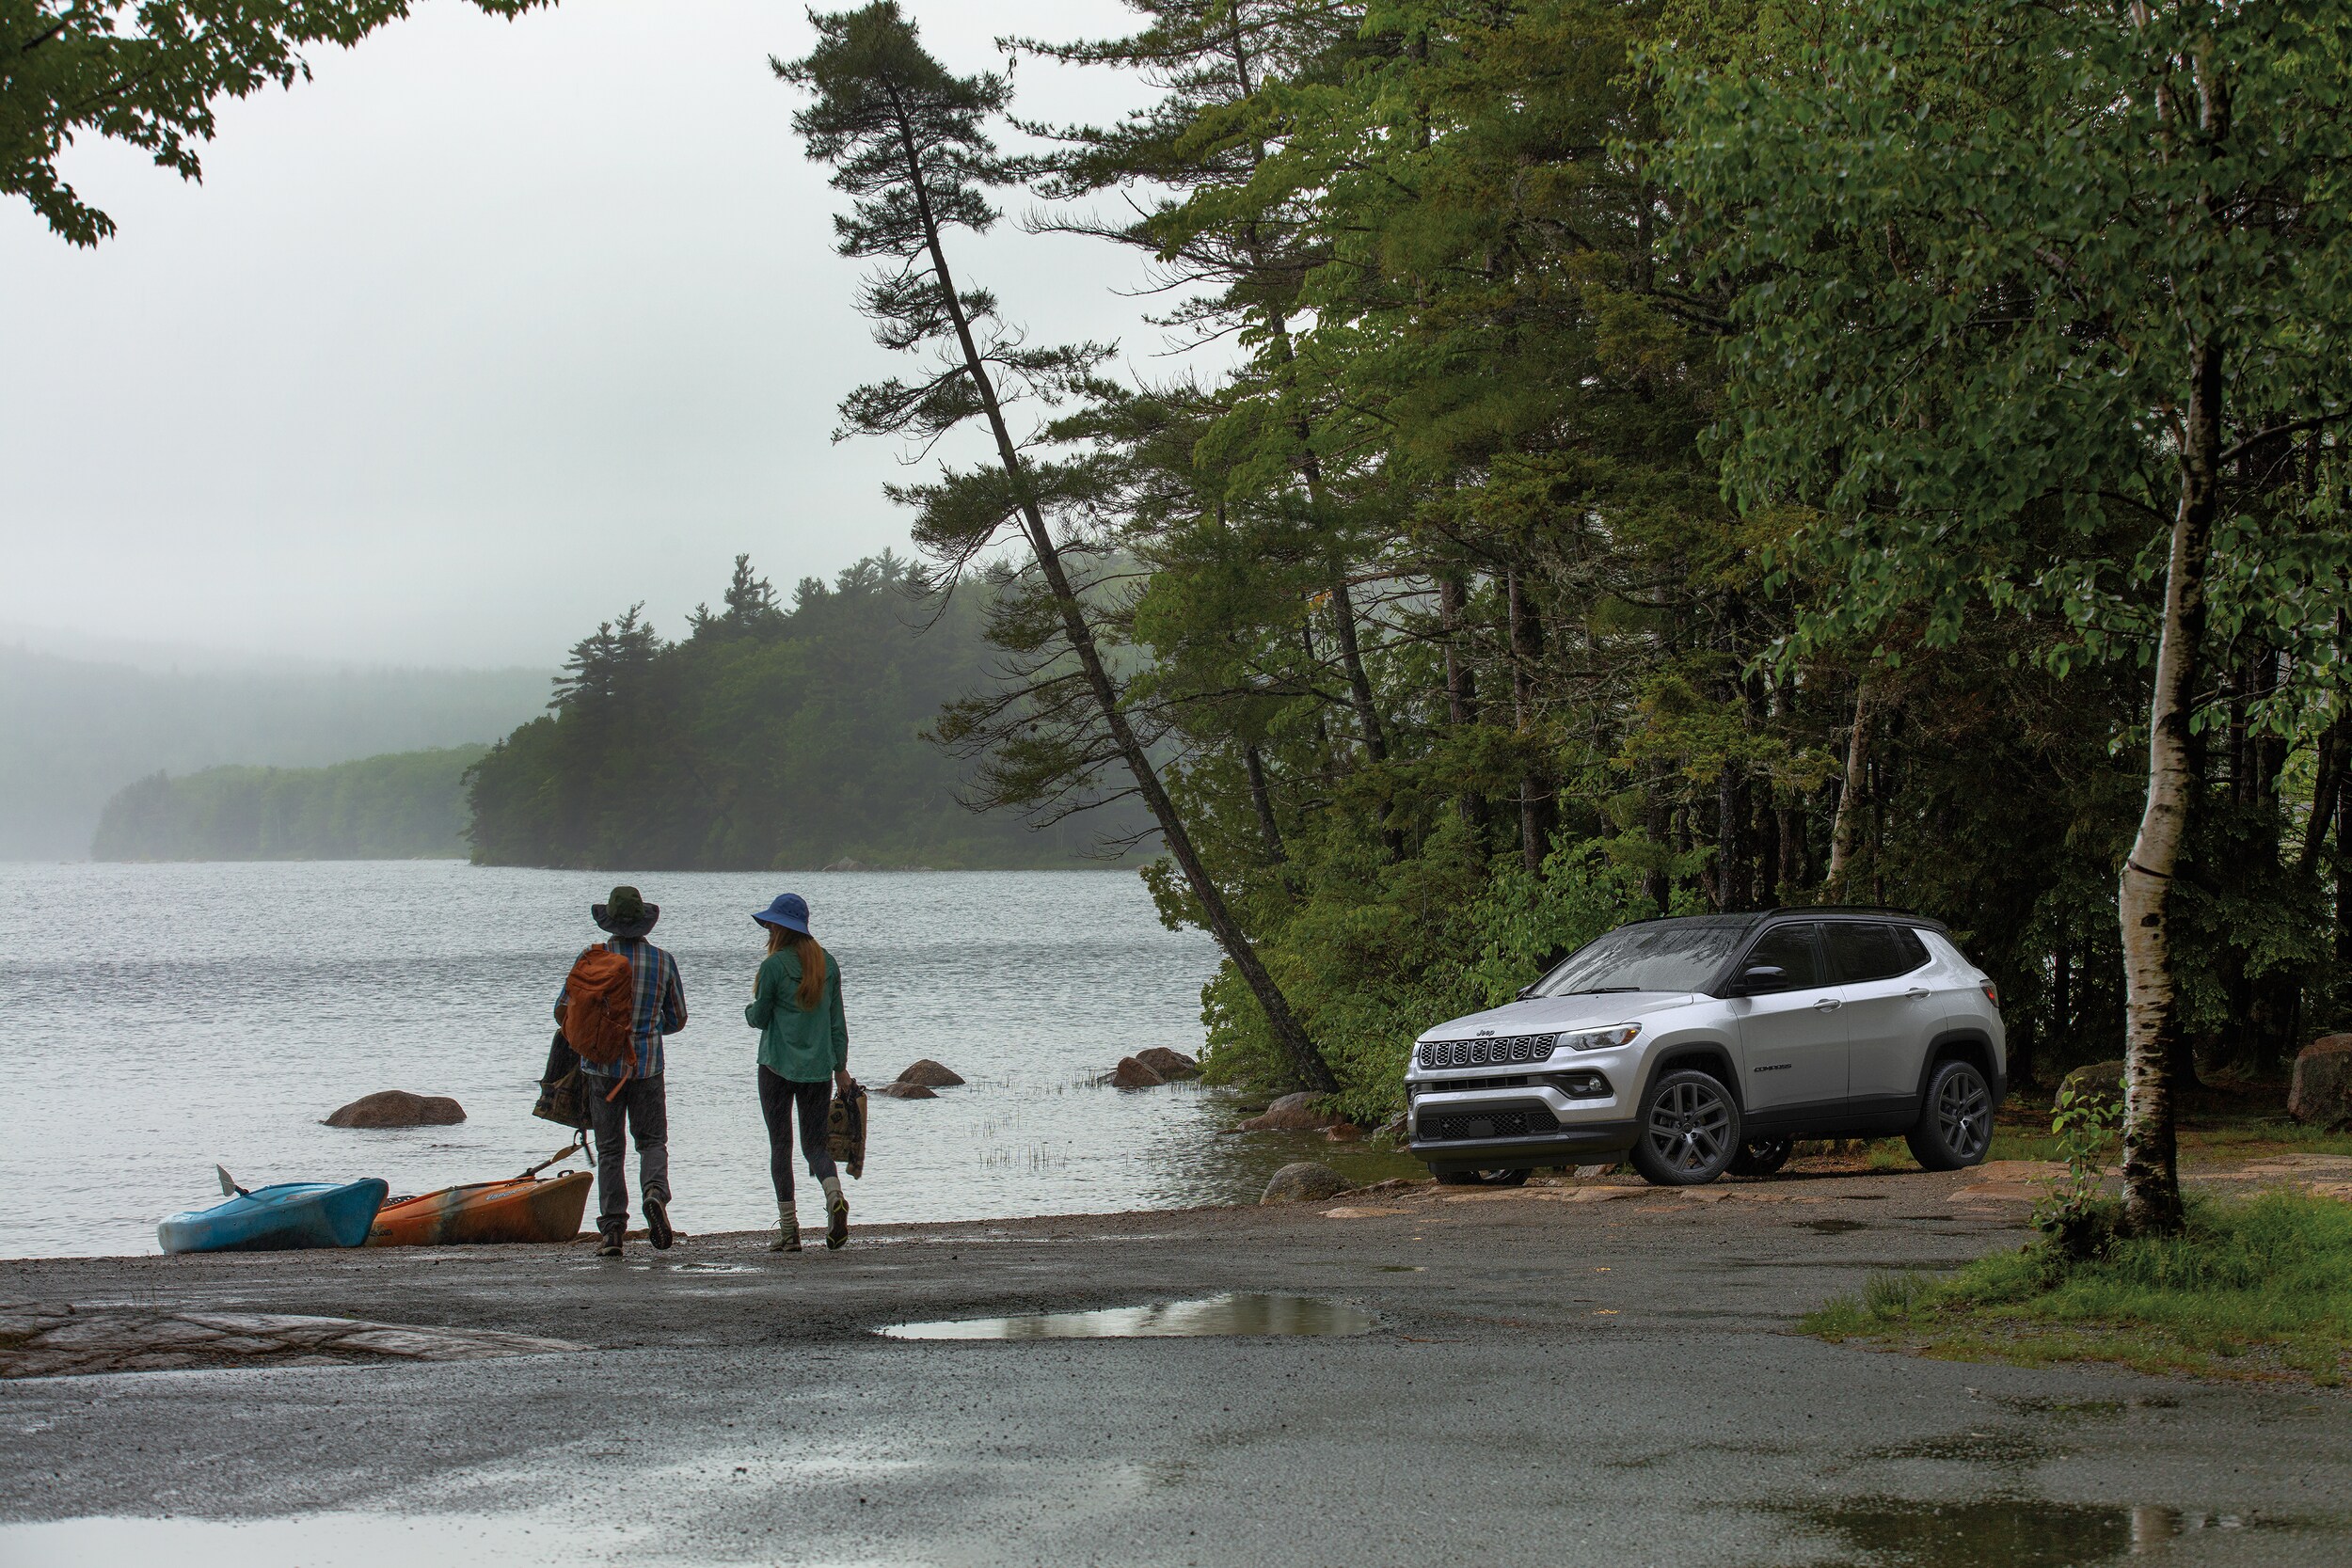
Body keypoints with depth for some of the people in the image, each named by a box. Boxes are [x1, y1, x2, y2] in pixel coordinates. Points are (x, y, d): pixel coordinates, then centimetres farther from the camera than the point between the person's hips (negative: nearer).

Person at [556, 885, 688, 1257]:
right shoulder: (663, 961, 1)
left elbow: (562, 1011, 0)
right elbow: (677, 1020, 9)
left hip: (602, 1067, -1)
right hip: (647, 1066, 1)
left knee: (609, 1150, 6)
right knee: (652, 1141, 11)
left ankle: (613, 1229, 1)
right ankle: (655, 1192, -19)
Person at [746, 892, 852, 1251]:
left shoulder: (774, 965, -10)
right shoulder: (827, 963, 6)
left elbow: (760, 1018, -3)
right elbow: (837, 1020, 9)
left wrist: (749, 1012, 20)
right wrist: (841, 1067, 14)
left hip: (778, 1066, -4)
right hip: (819, 1067, 4)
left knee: (780, 1144, 4)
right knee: (815, 1142, 11)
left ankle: (789, 1230, 1)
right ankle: (834, 1196, -19)